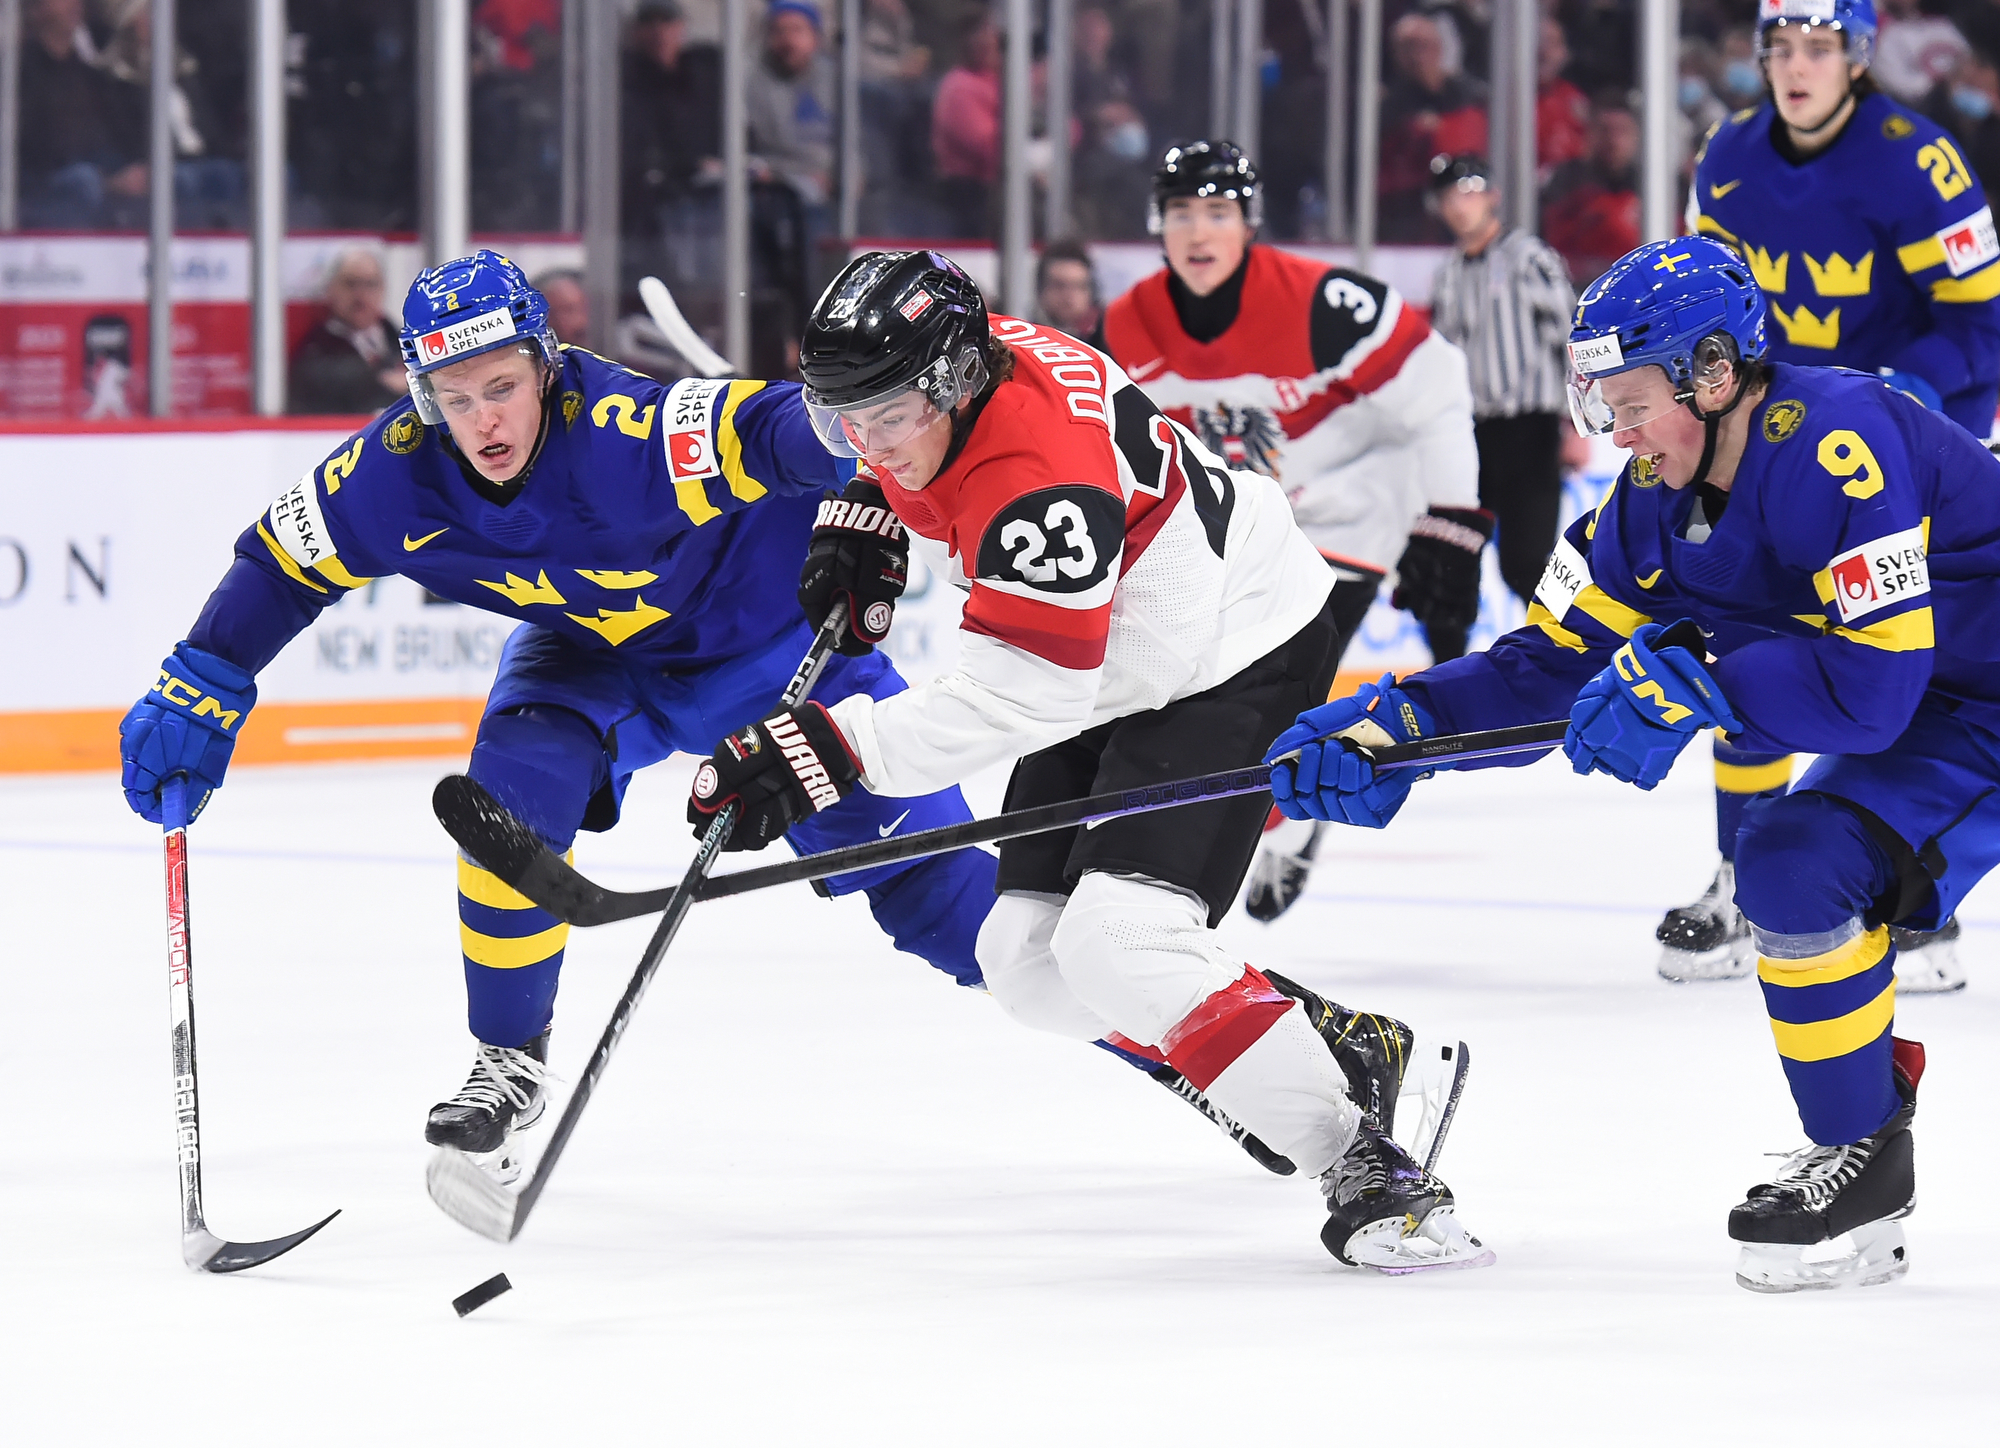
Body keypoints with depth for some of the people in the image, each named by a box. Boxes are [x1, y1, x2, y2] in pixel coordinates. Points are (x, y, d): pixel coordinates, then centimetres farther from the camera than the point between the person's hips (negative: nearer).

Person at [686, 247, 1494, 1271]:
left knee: (1117, 942, -26)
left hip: (1234, 662, -10)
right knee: (1026, 960, 2)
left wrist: (832, 749, -42)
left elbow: (1013, 700, -37)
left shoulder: (1039, 479, -36)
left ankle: (1363, 1169, -22)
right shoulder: (933, 366, -9)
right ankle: (1330, 1044, 14)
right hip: (1108, 676, 10)